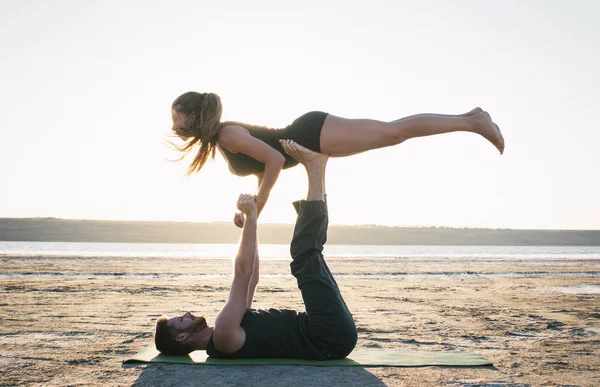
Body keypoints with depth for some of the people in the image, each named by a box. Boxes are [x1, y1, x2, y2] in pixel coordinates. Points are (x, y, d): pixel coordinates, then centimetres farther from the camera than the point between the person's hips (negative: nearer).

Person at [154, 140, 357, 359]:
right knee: (306, 257, -17)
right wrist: (251, 217, -10)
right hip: (334, 336, -8)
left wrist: (250, 218, 19)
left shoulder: (223, 333, 18)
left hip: (334, 334, 8)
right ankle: (314, 166, -5)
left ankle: (316, 167, 8)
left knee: (308, 252, 16)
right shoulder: (223, 337, -13)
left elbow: (250, 279, 22)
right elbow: (242, 273, -17)